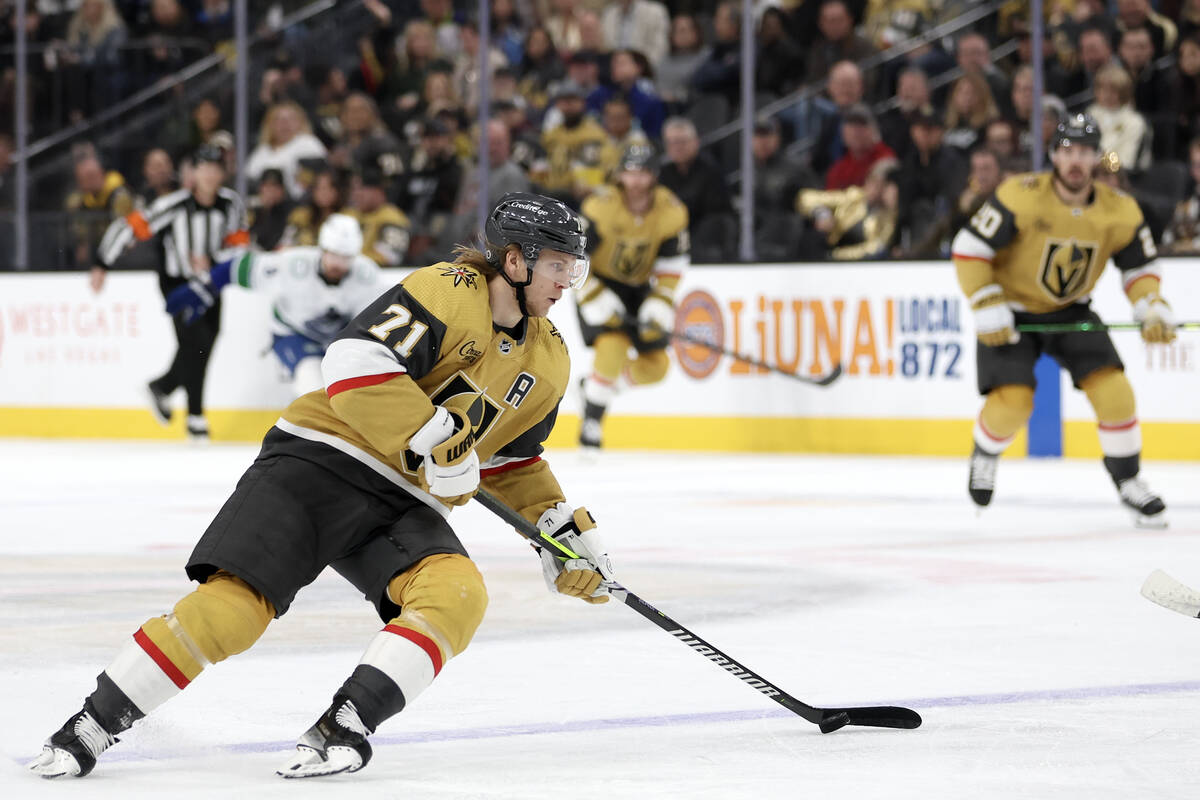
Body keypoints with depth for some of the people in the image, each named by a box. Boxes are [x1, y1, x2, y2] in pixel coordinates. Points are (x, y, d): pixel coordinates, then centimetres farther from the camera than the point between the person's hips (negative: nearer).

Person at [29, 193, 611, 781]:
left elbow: (512, 458, 25)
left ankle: (344, 725, -25)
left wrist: (563, 525, 14)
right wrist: (433, 439, -25)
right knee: (230, 603, -18)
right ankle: (92, 725, -5)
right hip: (317, 461, -6)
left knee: (457, 594, -24)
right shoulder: (448, 292, -12)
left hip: (400, 502, 6)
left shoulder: (548, 361, 12)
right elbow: (355, 364, -24)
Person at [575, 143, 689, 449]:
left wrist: (659, 307, -16)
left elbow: (671, 266, -6)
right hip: (599, 283, -5)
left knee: (655, 366, 1)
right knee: (612, 347, -26)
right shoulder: (601, 206, -25)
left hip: (639, 287, 5)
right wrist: (596, 302, -26)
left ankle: (595, 385, 26)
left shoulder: (671, 211, -14)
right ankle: (591, 423, -12)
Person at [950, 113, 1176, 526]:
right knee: (1012, 401, -17)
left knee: (1112, 388, -13)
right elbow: (968, 248, -20)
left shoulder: (1119, 211, -12)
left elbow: (1139, 267, 2)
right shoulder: (1021, 196, -25)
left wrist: (1152, 308, -17)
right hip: (1011, 311, -3)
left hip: (1071, 311, 3)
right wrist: (987, 309, -25)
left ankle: (1128, 480, 7)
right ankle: (984, 454, 18)